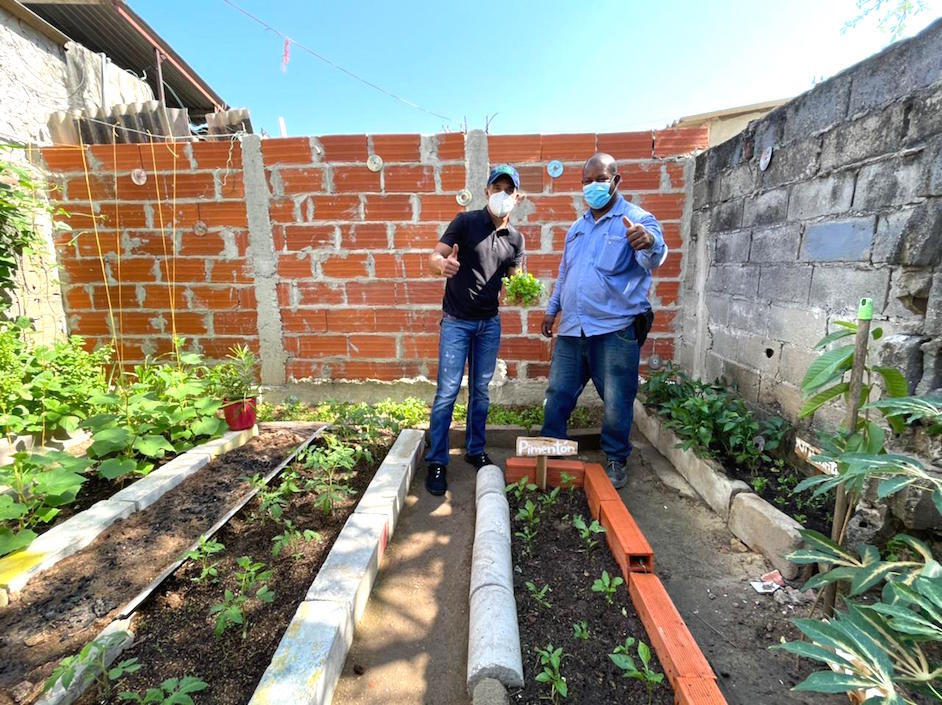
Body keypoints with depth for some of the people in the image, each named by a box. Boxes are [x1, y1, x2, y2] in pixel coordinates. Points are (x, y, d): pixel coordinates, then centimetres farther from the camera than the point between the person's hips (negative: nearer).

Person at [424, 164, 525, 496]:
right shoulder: (466, 221, -7)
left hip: (489, 323, 5)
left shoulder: (515, 239, 7)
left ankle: (475, 450, 28)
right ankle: (436, 461, 9)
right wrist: (443, 264, -37)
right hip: (456, 321, -4)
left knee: (480, 390, 12)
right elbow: (434, 257, -12)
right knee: (447, 392, -4)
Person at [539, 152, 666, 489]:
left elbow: (654, 258, -26)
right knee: (558, 394, 11)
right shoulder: (578, 226, 16)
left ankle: (617, 459, 25)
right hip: (572, 328, 6)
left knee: (617, 403, 5)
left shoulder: (637, 220, -5)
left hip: (615, 330, -5)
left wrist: (648, 243, -48)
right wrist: (552, 309, 22)